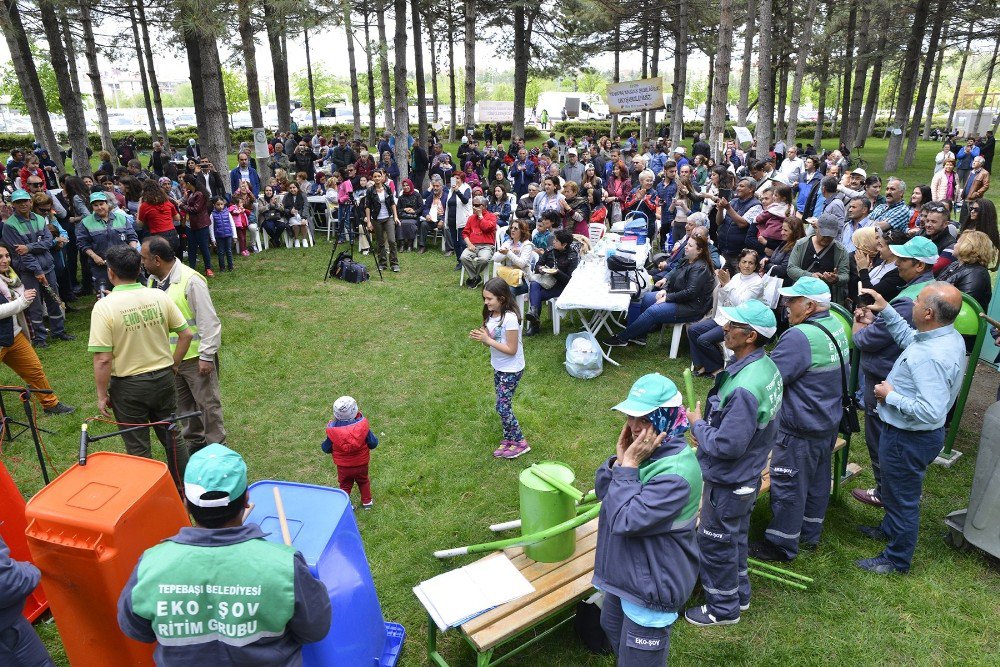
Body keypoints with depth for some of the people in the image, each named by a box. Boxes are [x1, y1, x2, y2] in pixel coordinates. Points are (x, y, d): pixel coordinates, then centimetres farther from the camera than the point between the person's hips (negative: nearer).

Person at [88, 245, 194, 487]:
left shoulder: (104, 307, -18)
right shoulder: (159, 297, -6)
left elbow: (103, 359, -18)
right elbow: (186, 335, -2)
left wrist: (102, 395, -7)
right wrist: (173, 365, 10)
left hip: (128, 386, -4)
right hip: (163, 378, 4)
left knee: (137, 447, 13)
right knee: (172, 436, 19)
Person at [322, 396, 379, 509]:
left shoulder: (332, 430, -21)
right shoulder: (362, 426, -23)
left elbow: (326, 448, -8)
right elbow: (373, 443, -13)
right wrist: (370, 434, 7)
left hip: (343, 466, 0)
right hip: (361, 464, 1)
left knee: (345, 485, 22)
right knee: (363, 482, 27)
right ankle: (367, 501, 38)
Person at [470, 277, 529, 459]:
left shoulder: (510, 318, -27)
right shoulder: (491, 314, -1)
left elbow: (511, 350, -24)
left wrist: (487, 340, -26)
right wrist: (480, 336, -14)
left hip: (511, 370, -8)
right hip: (499, 367, 8)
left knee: (502, 407, -2)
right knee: (503, 405, 17)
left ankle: (520, 443, 13)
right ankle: (508, 438, 33)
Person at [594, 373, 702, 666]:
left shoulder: (677, 473, -32)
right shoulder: (643, 447, -7)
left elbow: (625, 520, -32)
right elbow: (602, 490, -2)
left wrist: (629, 465, -29)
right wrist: (621, 458, -17)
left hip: (652, 583, -9)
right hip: (626, 569, 9)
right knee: (612, 626, 32)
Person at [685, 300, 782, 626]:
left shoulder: (744, 388, -35)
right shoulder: (767, 367, -4)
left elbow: (726, 445, -31)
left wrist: (698, 424, -14)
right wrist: (710, 421, 3)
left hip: (728, 483, -9)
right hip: (748, 475, 9)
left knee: (716, 543, 12)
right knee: (735, 537, 27)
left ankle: (723, 608, 32)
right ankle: (738, 593, 46)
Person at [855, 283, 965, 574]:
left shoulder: (930, 357, -36)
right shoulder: (950, 336, -5)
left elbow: (932, 411, -38)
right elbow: (909, 337, 16)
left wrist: (891, 396, -25)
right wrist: (885, 309, 10)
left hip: (908, 439, -10)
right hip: (913, 433, 10)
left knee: (903, 497, 11)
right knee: (897, 489, 31)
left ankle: (897, 560, 32)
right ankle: (890, 529, 55)